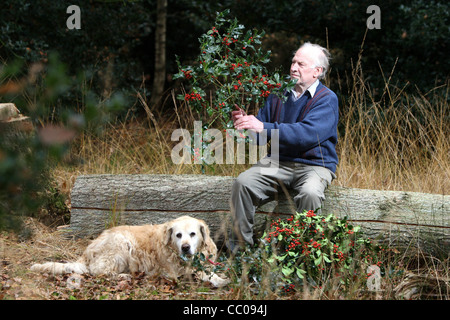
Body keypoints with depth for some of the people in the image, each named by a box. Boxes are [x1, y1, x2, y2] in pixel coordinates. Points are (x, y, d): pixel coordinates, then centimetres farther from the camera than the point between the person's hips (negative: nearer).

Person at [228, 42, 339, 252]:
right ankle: (239, 246, -11)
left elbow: (308, 134, -24)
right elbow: (261, 123, 13)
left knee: (310, 193, -37)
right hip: (279, 161, 5)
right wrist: (244, 121, -13)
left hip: (315, 165, -5)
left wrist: (264, 128, -29)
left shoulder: (327, 99, -8)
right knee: (243, 182, -20)